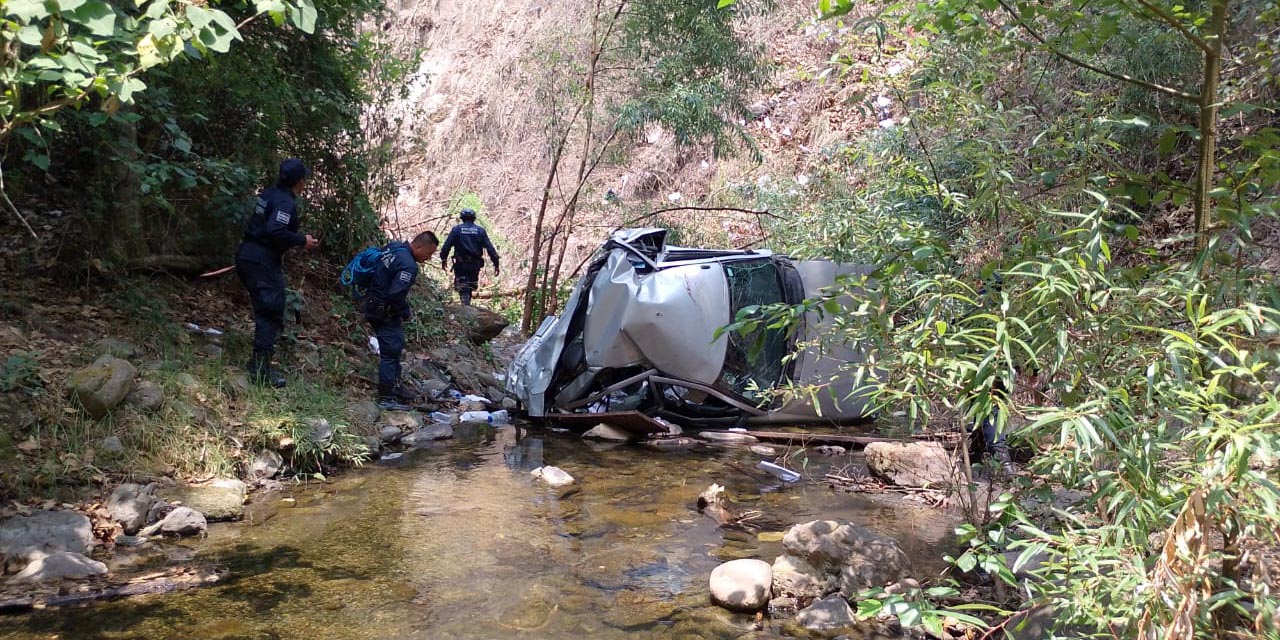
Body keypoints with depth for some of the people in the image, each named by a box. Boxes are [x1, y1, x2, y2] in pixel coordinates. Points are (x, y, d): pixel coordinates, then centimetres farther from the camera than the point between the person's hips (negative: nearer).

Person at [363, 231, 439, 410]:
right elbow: (396, 295, -29)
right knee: (391, 352, -5)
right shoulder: (408, 265, -25)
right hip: (385, 313, -10)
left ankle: (394, 388, 29)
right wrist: (406, 313, -10)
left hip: (374, 306, 10)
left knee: (395, 349, 19)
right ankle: (386, 398, -1)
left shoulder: (393, 247, 5)